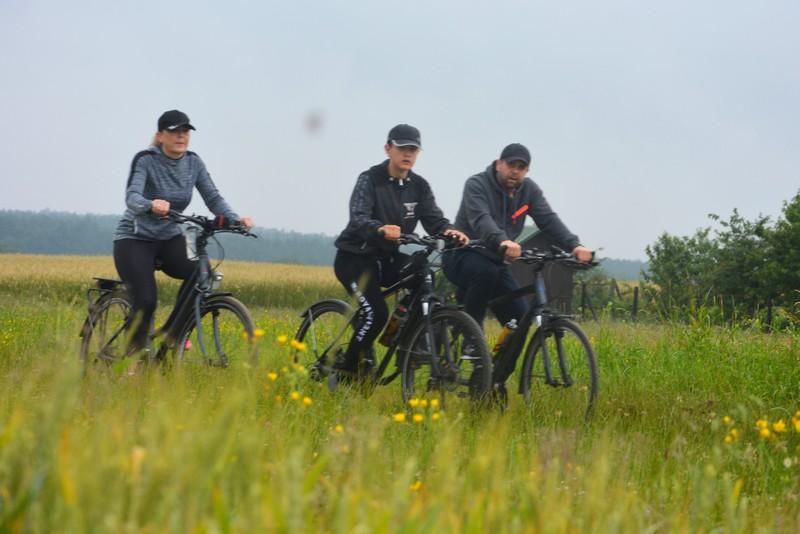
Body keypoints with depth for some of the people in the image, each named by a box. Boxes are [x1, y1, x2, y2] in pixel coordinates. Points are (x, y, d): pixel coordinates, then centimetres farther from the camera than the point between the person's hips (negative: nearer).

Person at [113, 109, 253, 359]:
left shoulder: (194, 163, 0)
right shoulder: (145, 160, -16)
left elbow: (213, 198, -4)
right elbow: (132, 196, -31)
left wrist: (236, 219, -22)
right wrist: (151, 205, -53)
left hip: (170, 238, 5)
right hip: (135, 239, -5)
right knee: (146, 301, -22)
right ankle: (134, 357, -1)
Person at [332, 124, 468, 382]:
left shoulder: (419, 186, 1)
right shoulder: (370, 179, -16)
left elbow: (433, 219, -8)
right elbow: (358, 219, -30)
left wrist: (448, 231, -33)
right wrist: (381, 230, -52)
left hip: (388, 257, 6)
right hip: (355, 257, -6)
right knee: (376, 313, -23)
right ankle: (346, 367, -3)